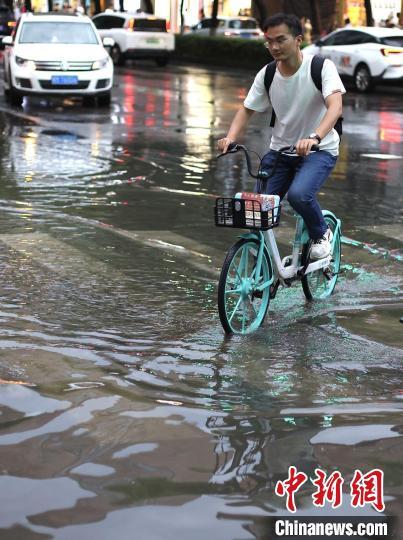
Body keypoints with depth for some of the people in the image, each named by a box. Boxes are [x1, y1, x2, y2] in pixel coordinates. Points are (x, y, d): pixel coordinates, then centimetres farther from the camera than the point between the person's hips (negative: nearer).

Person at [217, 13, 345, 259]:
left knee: (299, 194, -32)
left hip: (318, 150, -5)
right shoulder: (266, 75, -4)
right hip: (280, 150, 5)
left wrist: (314, 137, -49)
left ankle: (322, 235, 0)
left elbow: (335, 107, -31)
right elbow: (247, 110, 5)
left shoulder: (321, 66, -17)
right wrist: (230, 137, -16)